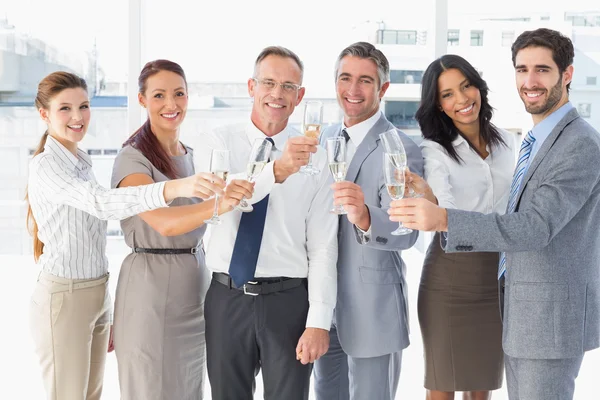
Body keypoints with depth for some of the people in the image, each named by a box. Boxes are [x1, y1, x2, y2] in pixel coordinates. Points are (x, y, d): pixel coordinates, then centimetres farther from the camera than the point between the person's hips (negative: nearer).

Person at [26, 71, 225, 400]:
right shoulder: (45, 166, -16)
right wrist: (174, 188, -49)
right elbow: (102, 204, -34)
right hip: (63, 298, -8)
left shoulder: (82, 163, 10)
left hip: (97, 295, 8)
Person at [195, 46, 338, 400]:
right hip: (227, 299, 1)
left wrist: (319, 322, -10)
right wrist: (277, 170, -35)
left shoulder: (315, 158, -1)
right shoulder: (220, 142, 1)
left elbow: (323, 249, -4)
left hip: (288, 301, -1)